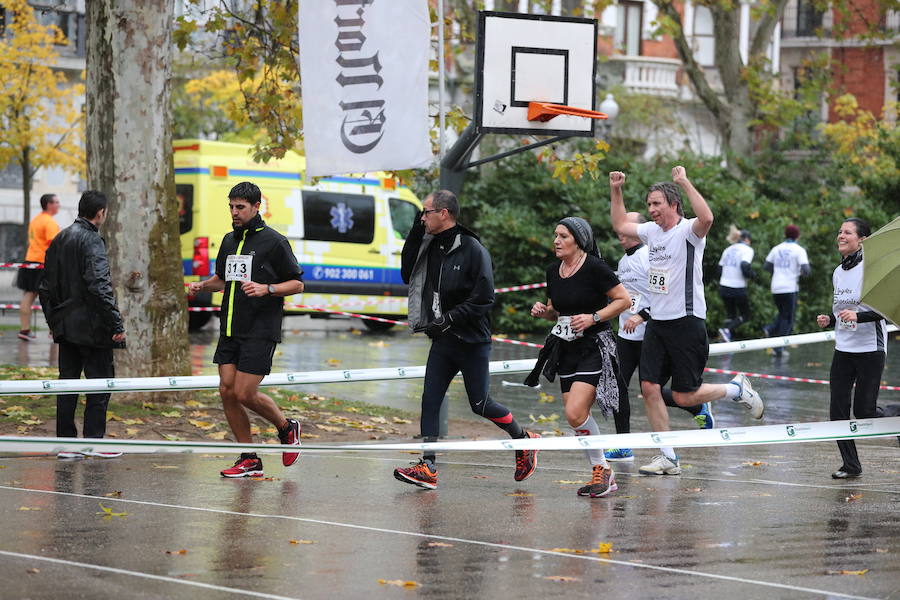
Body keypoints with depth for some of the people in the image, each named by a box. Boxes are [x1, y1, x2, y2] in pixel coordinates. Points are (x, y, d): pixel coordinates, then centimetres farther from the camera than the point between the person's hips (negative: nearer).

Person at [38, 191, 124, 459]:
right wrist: (116, 324, -20)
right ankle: (93, 439, -1)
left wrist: (54, 320, 24)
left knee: (67, 382, 9)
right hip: (91, 326, -8)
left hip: (65, 325, 8)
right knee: (100, 380, 0)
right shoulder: (92, 241, -13)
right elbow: (99, 286, -21)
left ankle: (65, 441, 10)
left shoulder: (58, 240, 12)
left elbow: (46, 287, 17)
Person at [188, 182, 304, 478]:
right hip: (230, 330, 7)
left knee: (245, 394, -11)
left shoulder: (274, 241, -6)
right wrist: (202, 285, 8)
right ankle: (249, 459, 11)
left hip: (260, 331, -7)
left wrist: (267, 289, -20)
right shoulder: (229, 240, 14)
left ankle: (287, 428, 17)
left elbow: (297, 284, -4)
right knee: (227, 392, 0)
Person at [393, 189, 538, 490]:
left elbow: (484, 299, -17)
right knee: (430, 400, -3)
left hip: (472, 341, -6)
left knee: (480, 404, 2)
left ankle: (524, 440, 25)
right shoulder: (432, 247, 7)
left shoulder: (473, 249, -14)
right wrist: (415, 235, 2)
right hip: (442, 341, 6)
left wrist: (449, 318, -23)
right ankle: (427, 468, -3)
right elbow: (408, 275, 12)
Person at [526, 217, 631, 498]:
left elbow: (624, 300, -10)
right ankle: (602, 474, 17)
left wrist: (593, 318, -18)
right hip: (567, 349, 8)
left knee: (575, 413, -19)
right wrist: (543, 311, 0)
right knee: (576, 415, 5)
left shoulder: (594, 268, -13)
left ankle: (602, 469, -2)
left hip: (595, 347, -8)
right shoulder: (553, 271, 8)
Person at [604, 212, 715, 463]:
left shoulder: (652, 257, -14)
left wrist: (642, 316, -26)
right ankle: (623, 446, 3)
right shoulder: (623, 261, 14)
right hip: (626, 336, 8)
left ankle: (700, 408, 23)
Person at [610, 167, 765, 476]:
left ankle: (737, 389, 22)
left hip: (686, 322, -7)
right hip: (657, 323, 7)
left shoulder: (688, 230, -12)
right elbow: (620, 225, 27)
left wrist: (685, 182, -32)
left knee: (685, 396, -4)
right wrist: (616, 190, 17)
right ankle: (667, 457, 5)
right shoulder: (652, 230, 10)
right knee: (649, 388, -2)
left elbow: (706, 217, -35)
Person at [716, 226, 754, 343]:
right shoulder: (747, 250, -6)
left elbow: (720, 269, 11)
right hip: (738, 289, -6)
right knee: (745, 316, 10)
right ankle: (727, 329, -16)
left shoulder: (727, 250, 13)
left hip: (724, 287, 6)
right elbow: (745, 267, -21)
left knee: (731, 316, 14)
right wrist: (753, 276, -3)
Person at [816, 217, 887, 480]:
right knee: (838, 410, 2)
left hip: (869, 349, -7)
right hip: (843, 349, 7)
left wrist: (858, 316, -26)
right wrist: (829, 320, 5)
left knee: (863, 411, -7)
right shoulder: (838, 273, 12)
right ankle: (851, 464, 11)